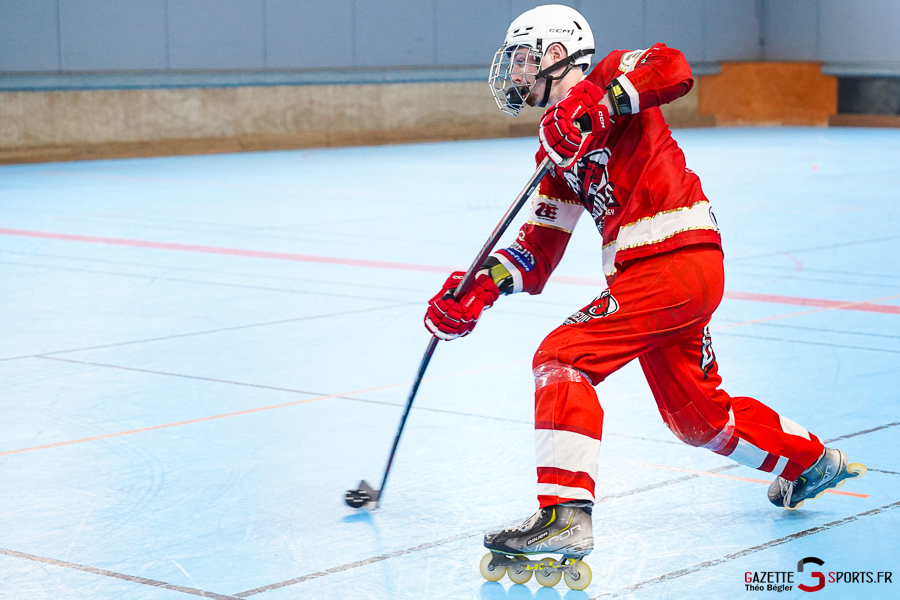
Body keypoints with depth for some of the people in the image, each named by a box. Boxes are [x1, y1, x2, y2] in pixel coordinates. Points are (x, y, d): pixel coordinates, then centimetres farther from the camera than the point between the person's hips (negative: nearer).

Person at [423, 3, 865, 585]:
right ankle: (812, 461, 42)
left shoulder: (613, 74, 1)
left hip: (672, 260, -10)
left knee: (562, 359, -16)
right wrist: (482, 285, 1)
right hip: (690, 273, 10)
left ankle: (565, 512, -21)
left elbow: (673, 69, -23)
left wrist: (599, 100, -35)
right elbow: (540, 250, 15)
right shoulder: (559, 150, 22)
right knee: (697, 414, 21)